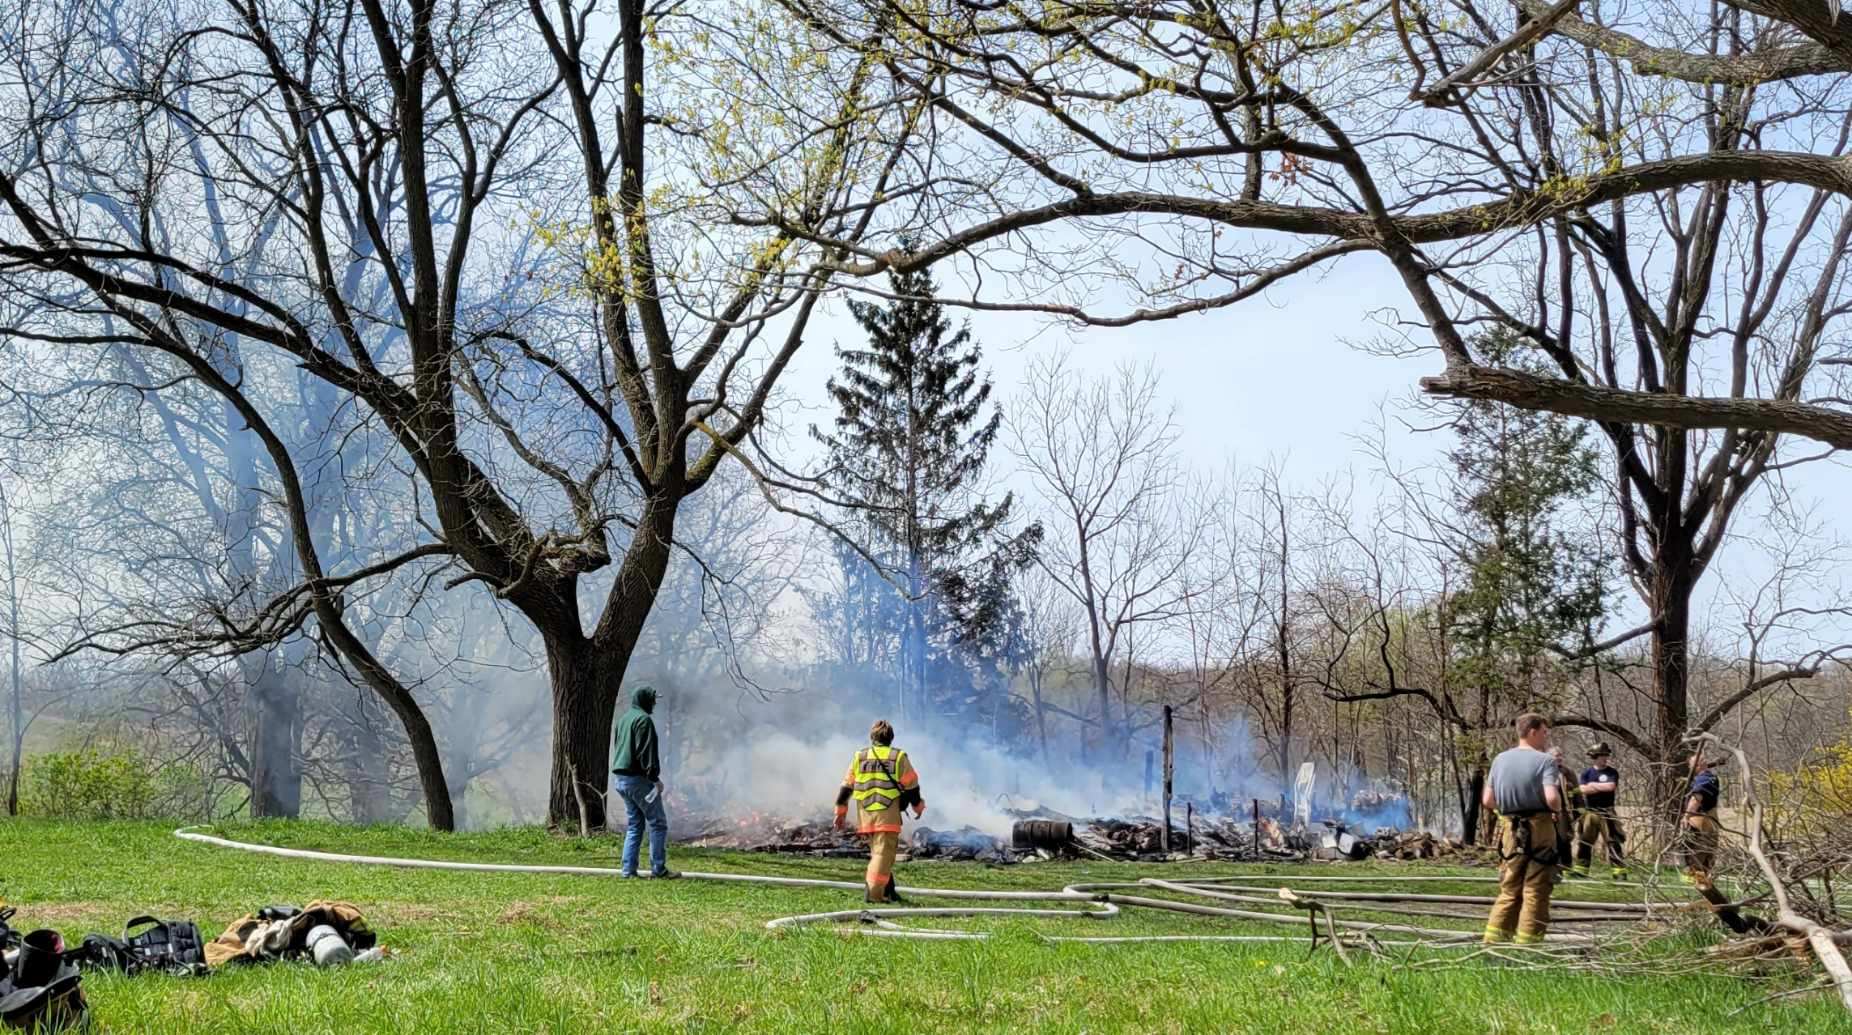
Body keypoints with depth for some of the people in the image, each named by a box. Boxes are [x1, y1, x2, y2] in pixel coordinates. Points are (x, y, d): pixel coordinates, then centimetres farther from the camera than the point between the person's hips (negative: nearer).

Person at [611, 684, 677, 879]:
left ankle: (629, 869, 7)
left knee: (634, 825, 13)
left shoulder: (621, 720, 17)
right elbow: (647, 752, -18)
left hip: (622, 779, 9)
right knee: (658, 823, -2)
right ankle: (658, 869, -4)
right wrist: (655, 777, -16)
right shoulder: (643, 719, -12)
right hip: (639, 779, -9)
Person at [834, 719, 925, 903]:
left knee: (877, 851, 17)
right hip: (888, 815, -4)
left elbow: (846, 786, 11)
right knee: (883, 853, -6)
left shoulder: (859, 757, 10)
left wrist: (841, 811, 19)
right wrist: (918, 806, 23)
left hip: (866, 815, 4)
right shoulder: (899, 757, 2)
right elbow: (911, 785, 7)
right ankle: (875, 893, -17)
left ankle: (887, 891, 21)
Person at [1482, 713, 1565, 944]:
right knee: (1535, 891, 2)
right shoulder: (1545, 761, -10)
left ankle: (1493, 941, 9)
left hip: (1510, 829, 5)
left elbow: (1487, 801, 7)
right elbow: (1552, 799, -22)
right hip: (1539, 829, -5)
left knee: (1509, 889, 14)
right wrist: (1558, 809, -1)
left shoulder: (1500, 760, 7)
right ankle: (1527, 945, 3)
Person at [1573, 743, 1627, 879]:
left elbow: (1611, 786, -17)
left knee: (1612, 842, -4)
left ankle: (1619, 871, -4)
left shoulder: (1612, 772, 1)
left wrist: (1593, 785, -6)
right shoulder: (1587, 773, 5)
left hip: (1606, 813, -2)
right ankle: (1580, 869, 12)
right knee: (1585, 841, 6)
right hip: (1589, 812, 2)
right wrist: (1604, 787, -12)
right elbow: (1583, 789, -9)